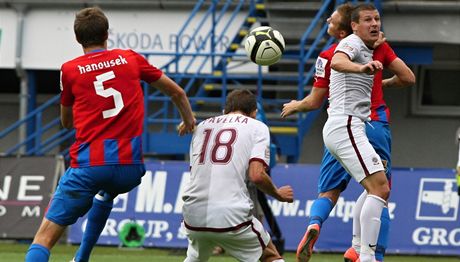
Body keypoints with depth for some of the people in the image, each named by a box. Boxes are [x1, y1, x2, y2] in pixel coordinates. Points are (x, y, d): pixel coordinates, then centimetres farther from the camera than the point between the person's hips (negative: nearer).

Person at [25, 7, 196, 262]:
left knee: (44, 237, -4)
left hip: (88, 166, -3)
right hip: (130, 167, 3)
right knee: (105, 193, 40)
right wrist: (189, 121, 40)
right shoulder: (131, 59, 10)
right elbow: (177, 92, 21)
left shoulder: (70, 70, 5)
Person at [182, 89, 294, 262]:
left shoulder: (202, 126, 21)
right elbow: (256, 175, -7)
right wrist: (278, 195, 10)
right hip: (231, 218, -4)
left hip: (193, 217, 4)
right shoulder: (257, 127, 6)